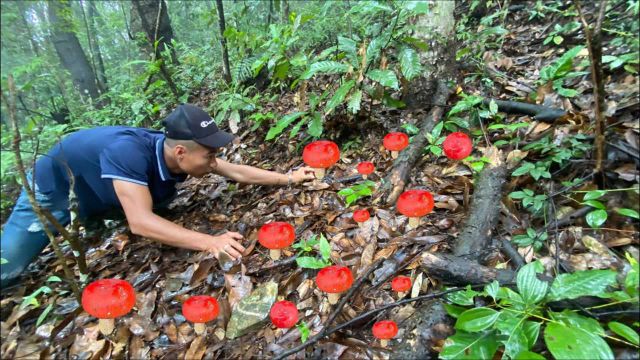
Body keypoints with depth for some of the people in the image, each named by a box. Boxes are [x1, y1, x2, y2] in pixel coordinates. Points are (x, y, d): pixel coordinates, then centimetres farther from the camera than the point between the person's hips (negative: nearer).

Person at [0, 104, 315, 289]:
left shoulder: (179, 152, -24)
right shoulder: (128, 152, -44)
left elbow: (237, 171, -17)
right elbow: (140, 222, -50)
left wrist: (287, 178, -17)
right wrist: (210, 242, -57)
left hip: (101, 197, 6)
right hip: (53, 191, -5)